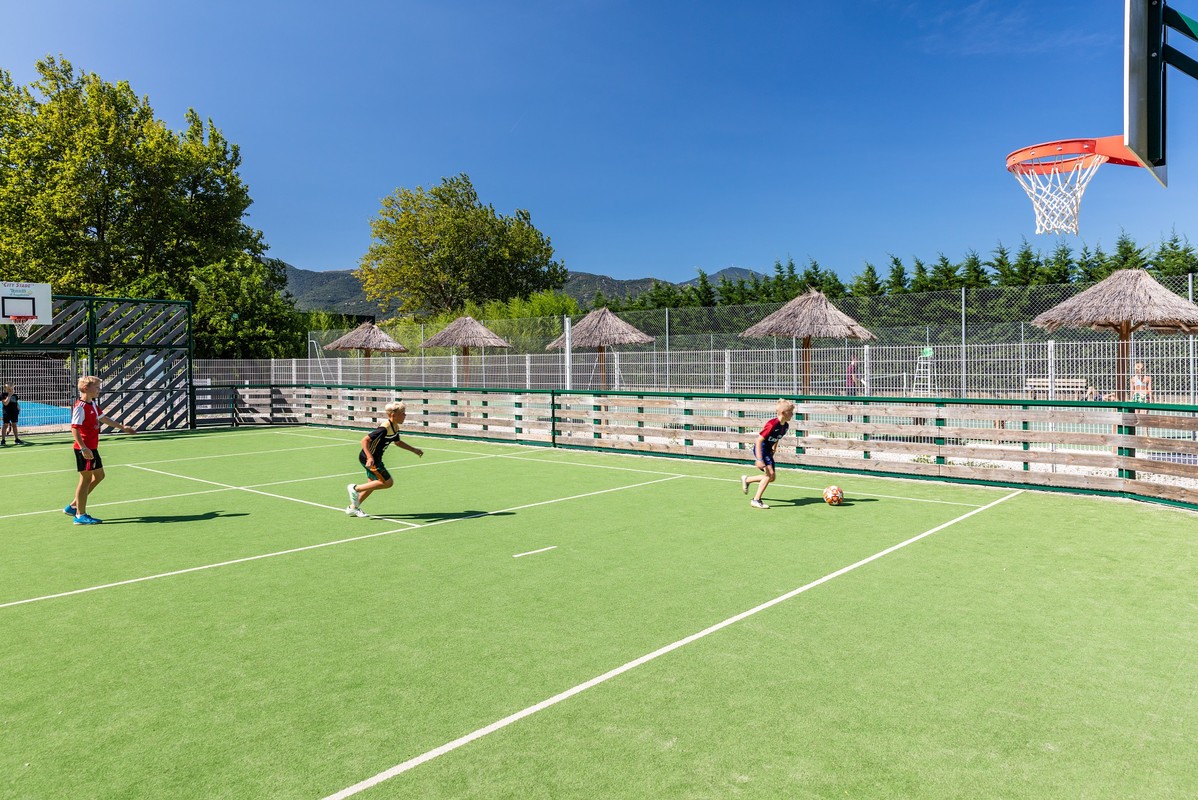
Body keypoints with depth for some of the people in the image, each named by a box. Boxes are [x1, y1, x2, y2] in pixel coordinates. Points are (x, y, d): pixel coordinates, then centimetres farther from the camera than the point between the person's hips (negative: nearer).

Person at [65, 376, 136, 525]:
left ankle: (73, 506, 25)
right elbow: (74, 428, -22)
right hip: (84, 449, -10)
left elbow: (104, 419, 25)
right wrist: (84, 448, -28)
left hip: (92, 448, 10)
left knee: (99, 476, 17)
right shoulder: (80, 407, -17)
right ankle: (80, 515, 7)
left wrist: (122, 427, 29)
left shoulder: (93, 404, 12)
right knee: (86, 479, -2)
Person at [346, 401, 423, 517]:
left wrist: (414, 450, 21)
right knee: (388, 482, -8)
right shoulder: (384, 428, -28)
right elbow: (365, 440, -31)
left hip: (376, 458, 10)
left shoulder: (395, 427, 3)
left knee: (373, 484, 18)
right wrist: (370, 458, -40)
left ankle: (353, 508, 31)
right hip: (368, 458, -10)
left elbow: (398, 442, 23)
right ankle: (355, 488, 1)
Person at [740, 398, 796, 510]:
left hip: (768, 450, 9)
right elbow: (759, 440, -27)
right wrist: (759, 459, -30)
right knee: (770, 474, -20)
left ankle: (746, 480, 29)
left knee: (771, 478, 9)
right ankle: (756, 500, -13)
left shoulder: (786, 426, 0)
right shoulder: (772, 424, -26)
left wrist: (773, 451, 13)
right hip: (760, 449, -9)